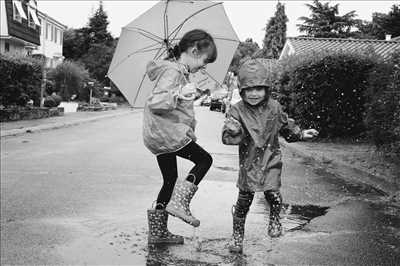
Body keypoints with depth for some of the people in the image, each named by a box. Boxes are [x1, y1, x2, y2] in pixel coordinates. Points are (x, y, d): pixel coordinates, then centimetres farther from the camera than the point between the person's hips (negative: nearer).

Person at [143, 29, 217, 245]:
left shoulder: (179, 71, 17)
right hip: (167, 132, -10)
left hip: (159, 136, 10)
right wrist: (179, 94, -38)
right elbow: (154, 102, -26)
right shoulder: (172, 72, -15)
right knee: (204, 159, -2)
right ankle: (178, 202, -5)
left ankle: (157, 231, 20)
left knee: (170, 180, 13)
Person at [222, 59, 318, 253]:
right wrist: (231, 131, -37)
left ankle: (274, 219, 18)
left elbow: (286, 127, 16)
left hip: (270, 158, 1)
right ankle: (237, 234, 21)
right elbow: (227, 137, -17)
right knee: (244, 198, 3)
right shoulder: (238, 110, -11)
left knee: (272, 191, -14)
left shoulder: (274, 108, -2)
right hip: (248, 161, -1)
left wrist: (301, 134, 11)